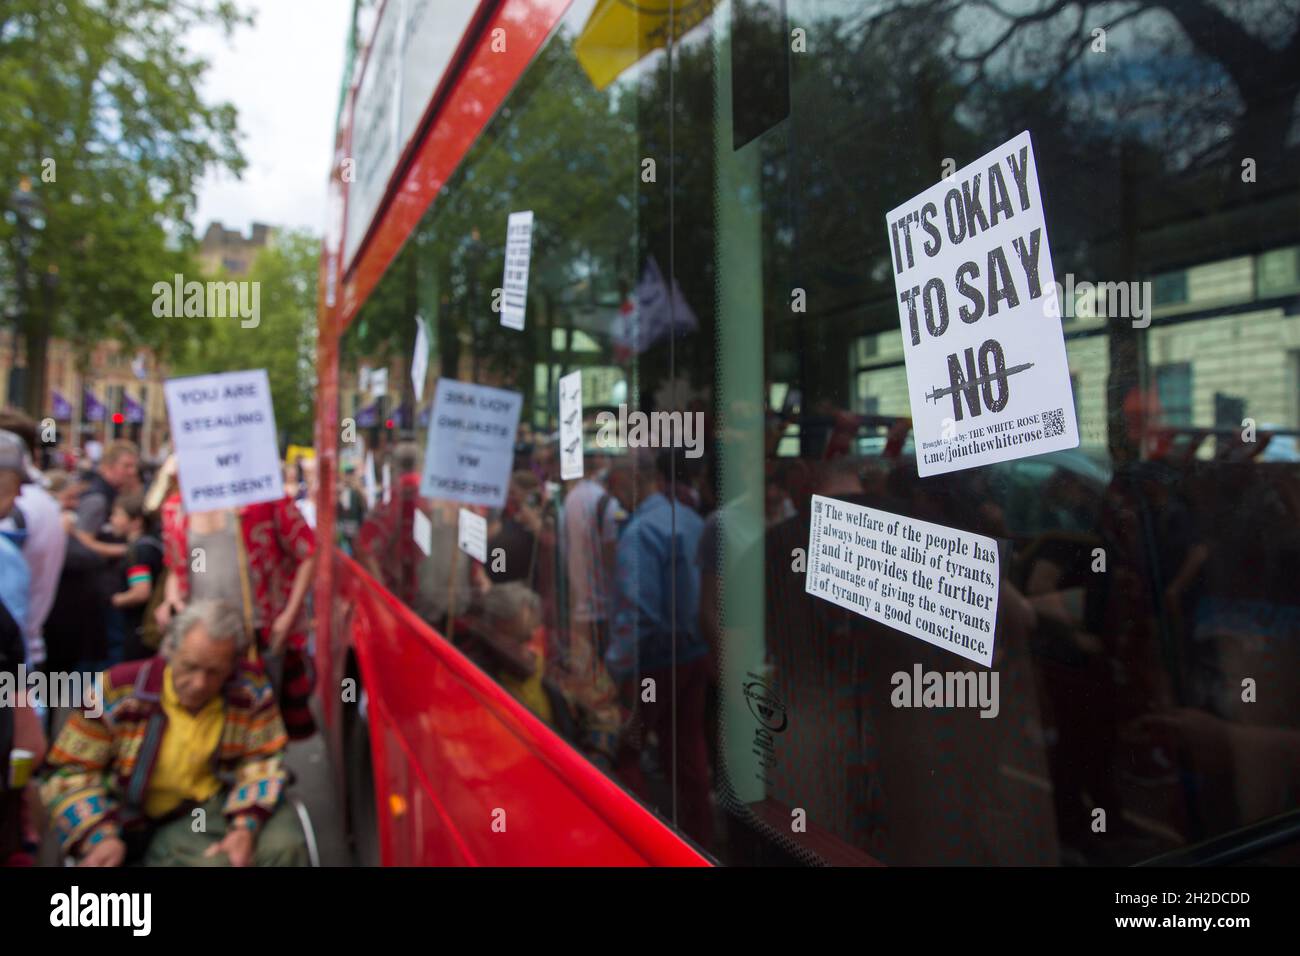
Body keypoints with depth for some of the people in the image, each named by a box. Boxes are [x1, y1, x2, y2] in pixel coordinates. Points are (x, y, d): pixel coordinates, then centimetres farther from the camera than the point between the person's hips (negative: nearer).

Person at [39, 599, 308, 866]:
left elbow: (262, 761, -3)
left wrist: (246, 827, -19)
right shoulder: (121, 691, -15)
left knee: (284, 846, -23)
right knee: (214, 861, -28)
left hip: (225, 804, 2)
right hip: (145, 818, -1)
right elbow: (68, 771, -6)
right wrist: (101, 836, -20)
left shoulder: (251, 687, -12)